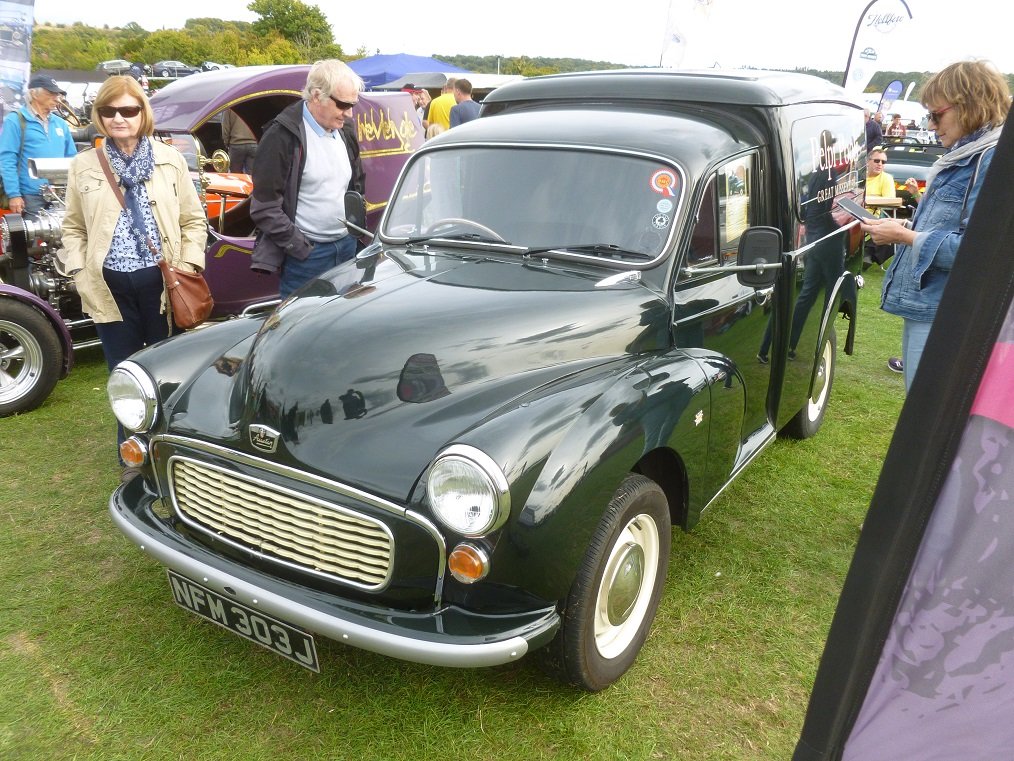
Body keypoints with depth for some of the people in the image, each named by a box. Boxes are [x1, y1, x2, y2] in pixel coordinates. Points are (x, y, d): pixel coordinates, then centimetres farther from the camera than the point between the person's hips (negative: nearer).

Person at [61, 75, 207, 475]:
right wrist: (80, 274, -3)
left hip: (161, 280, -1)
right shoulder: (83, 165, 5)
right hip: (110, 285, 1)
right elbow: (73, 227, 9)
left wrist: (188, 266, -6)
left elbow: (194, 219, 4)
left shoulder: (170, 159, 3)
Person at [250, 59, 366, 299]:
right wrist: (301, 248, -14)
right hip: (306, 256, -7)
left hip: (347, 247, 7)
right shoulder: (284, 135, -12)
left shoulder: (345, 131, 10)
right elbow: (264, 207, -14)